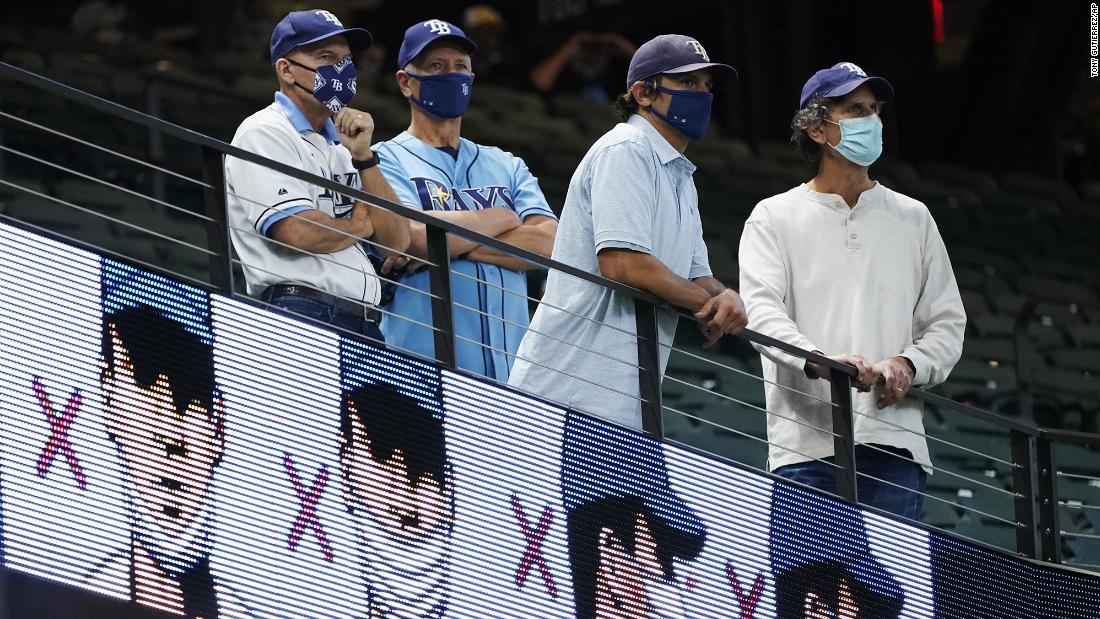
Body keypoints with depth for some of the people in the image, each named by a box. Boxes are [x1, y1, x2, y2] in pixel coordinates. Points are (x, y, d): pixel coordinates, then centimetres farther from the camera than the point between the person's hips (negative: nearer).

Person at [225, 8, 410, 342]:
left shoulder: (339, 148, 24)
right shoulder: (265, 134, 0)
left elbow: (396, 242, 13)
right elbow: (298, 232, -14)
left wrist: (363, 156, 4)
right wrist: (360, 224, 5)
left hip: (364, 325, 8)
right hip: (300, 315, -8)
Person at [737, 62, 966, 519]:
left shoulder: (913, 219, 18)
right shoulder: (774, 219, 9)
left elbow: (946, 322, 16)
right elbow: (762, 312, -6)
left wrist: (908, 365, -7)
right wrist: (821, 360, -26)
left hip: (894, 442, 2)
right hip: (806, 445, -2)